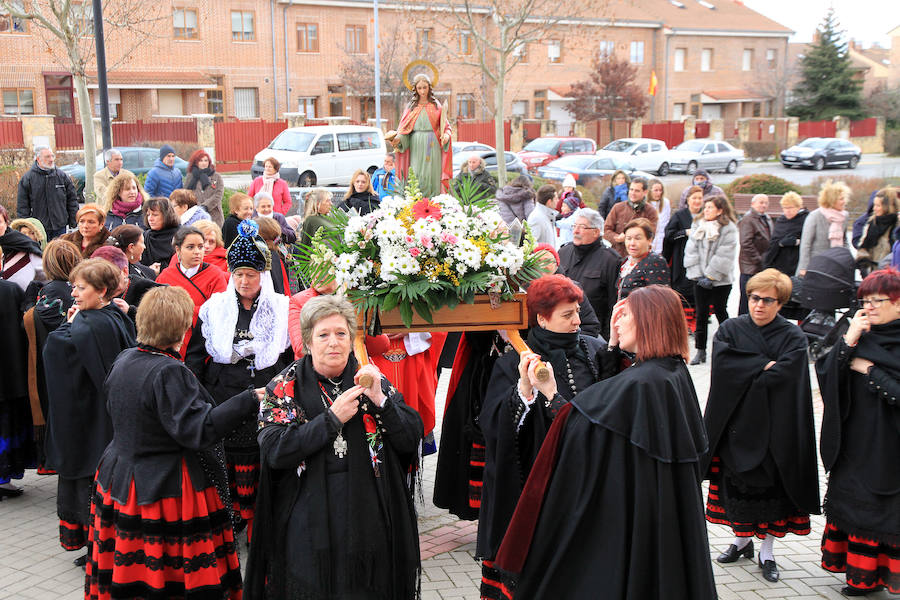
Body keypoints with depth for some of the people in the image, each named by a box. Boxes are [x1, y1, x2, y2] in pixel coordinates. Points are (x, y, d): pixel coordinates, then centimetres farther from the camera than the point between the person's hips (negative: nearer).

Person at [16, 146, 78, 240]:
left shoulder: (62, 176, 5)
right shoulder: (27, 178, -1)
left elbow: (72, 200, 10)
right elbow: (22, 206, 1)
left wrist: (73, 222, 5)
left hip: (60, 226, 2)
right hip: (38, 229, -2)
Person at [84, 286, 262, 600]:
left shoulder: (123, 360, 4)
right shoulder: (169, 372, -22)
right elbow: (197, 430, -28)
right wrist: (248, 400, -28)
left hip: (120, 478, 9)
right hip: (166, 489, -8)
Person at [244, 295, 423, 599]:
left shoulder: (373, 381, 6)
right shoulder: (285, 388, 0)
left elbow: (412, 439, -2)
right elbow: (273, 451, -13)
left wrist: (379, 400, -16)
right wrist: (332, 418, -18)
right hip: (308, 525, -2)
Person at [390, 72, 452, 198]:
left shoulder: (436, 105, 9)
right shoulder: (411, 106, 12)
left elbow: (446, 126, 6)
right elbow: (404, 129, 8)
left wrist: (446, 136, -15)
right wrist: (398, 139, -12)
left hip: (432, 146, 0)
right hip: (416, 147, 1)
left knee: (432, 177, -5)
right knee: (417, 180, -6)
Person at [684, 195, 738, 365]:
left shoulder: (728, 229, -7)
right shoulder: (697, 226, 7)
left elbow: (723, 256, -13)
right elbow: (691, 251, 2)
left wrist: (710, 276, -15)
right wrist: (697, 275, -7)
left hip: (720, 280, -4)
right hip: (700, 279, 4)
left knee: (721, 312, 4)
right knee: (701, 314, 6)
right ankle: (700, 350, 11)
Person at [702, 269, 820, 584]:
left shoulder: (793, 337, -3)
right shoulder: (730, 329, 3)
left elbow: (785, 377, -17)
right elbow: (722, 363, -14)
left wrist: (745, 375, -14)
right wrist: (765, 365, -16)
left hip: (774, 427, -2)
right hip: (735, 425, 2)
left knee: (771, 486, 5)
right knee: (736, 484, 9)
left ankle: (767, 551, 19)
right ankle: (742, 539, 30)